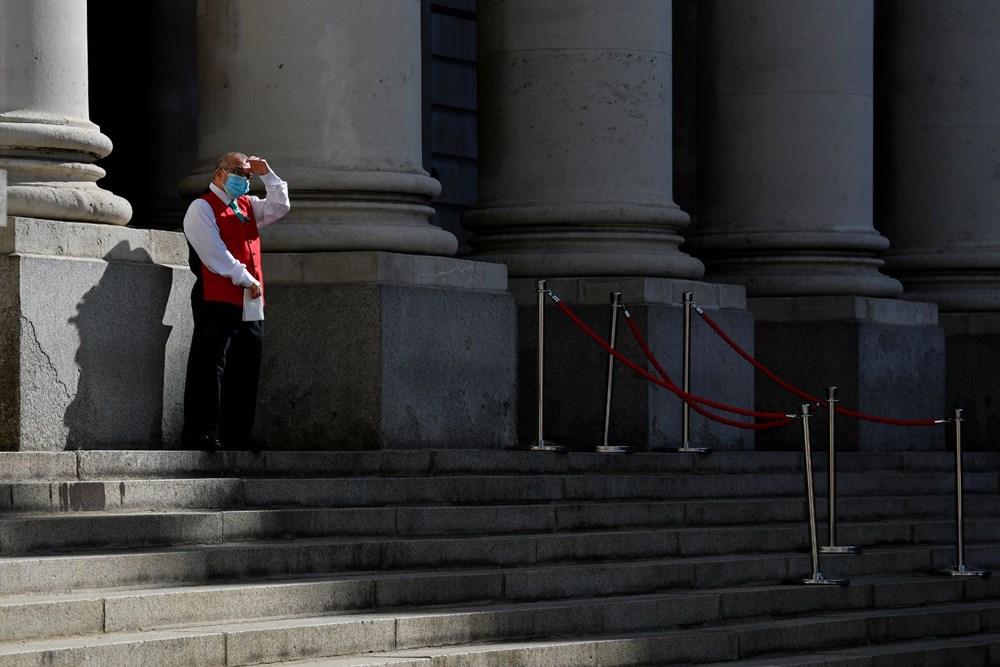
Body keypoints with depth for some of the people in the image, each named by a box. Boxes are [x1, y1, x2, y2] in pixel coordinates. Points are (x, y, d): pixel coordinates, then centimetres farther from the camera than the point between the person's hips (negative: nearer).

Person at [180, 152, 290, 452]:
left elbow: (280, 207, 18)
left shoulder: (248, 205, 21)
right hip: (217, 300, -8)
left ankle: (236, 433, 12)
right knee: (209, 368, -10)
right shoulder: (202, 207, -2)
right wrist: (246, 280, -10)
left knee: (245, 371, 7)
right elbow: (215, 253, -10)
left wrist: (267, 175, 9)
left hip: (250, 304, 8)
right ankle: (199, 433, -11)